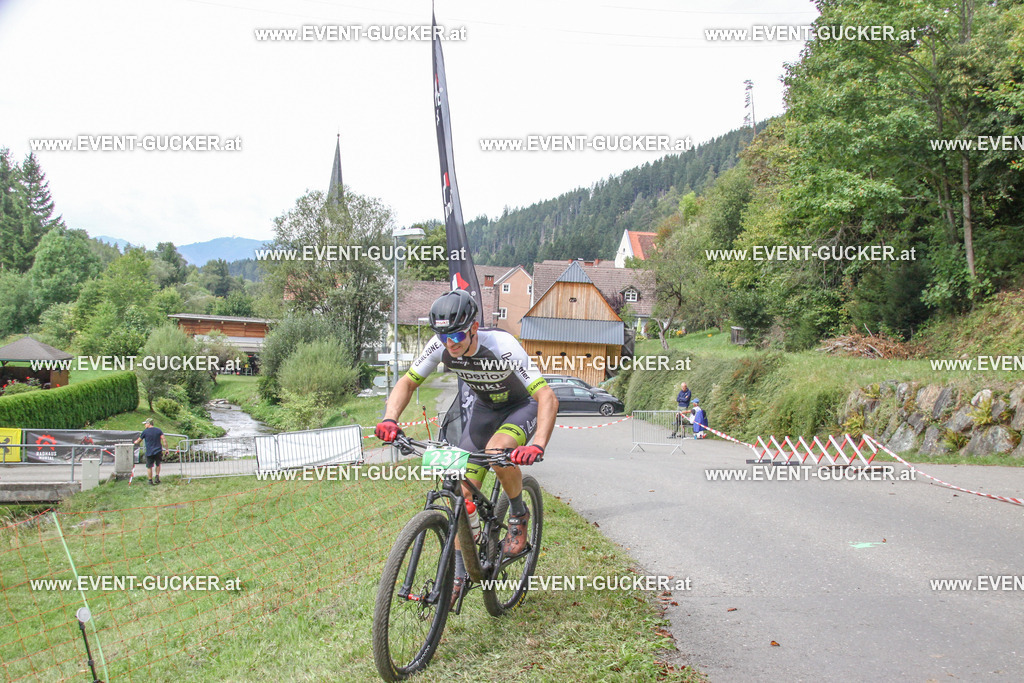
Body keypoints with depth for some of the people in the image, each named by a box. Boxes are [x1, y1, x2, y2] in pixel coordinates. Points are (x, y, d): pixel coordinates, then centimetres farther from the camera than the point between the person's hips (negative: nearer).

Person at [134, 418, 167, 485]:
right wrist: (166, 448, 1)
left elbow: (139, 440, 8)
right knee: (158, 464, 23)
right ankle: (157, 477, 13)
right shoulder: (158, 430, 3)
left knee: (149, 467, 8)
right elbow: (164, 439, -4)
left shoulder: (145, 431, -4)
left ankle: (151, 481, 11)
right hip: (158, 451, 3)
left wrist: (135, 442, 31)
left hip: (149, 452, -3)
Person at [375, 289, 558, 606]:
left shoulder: (503, 347, -36)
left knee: (498, 449, -35)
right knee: (463, 489, -5)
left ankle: (519, 514, -7)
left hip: (524, 405, -4)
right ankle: (458, 573, 9)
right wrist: (389, 419, -31)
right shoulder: (440, 347, -22)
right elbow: (407, 382, -12)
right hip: (484, 407, 5)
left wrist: (538, 446, -55)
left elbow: (547, 396, -40)